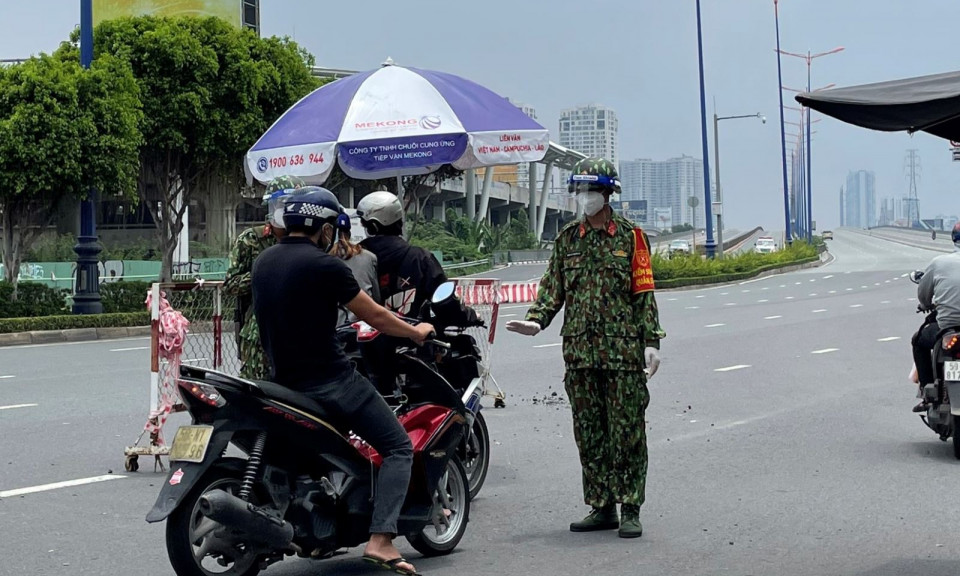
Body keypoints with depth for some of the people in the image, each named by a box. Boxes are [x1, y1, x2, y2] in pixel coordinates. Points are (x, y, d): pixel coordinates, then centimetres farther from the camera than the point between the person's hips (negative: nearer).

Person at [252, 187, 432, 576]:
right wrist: (415, 333, 9)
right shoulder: (324, 265, -14)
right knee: (398, 447, -1)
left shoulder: (263, 263, 9)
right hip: (329, 380, -8)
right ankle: (380, 540, -16)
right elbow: (374, 315, -8)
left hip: (283, 381, 8)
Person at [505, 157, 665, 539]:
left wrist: (651, 341, -5)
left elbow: (644, 293, 1)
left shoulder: (630, 237, 3)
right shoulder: (568, 239, 13)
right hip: (579, 350, 4)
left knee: (627, 432, -2)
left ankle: (630, 510, 3)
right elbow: (552, 288, 12)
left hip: (623, 350, -4)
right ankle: (601, 508, 15)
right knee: (588, 433, 7)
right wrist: (536, 320, -6)